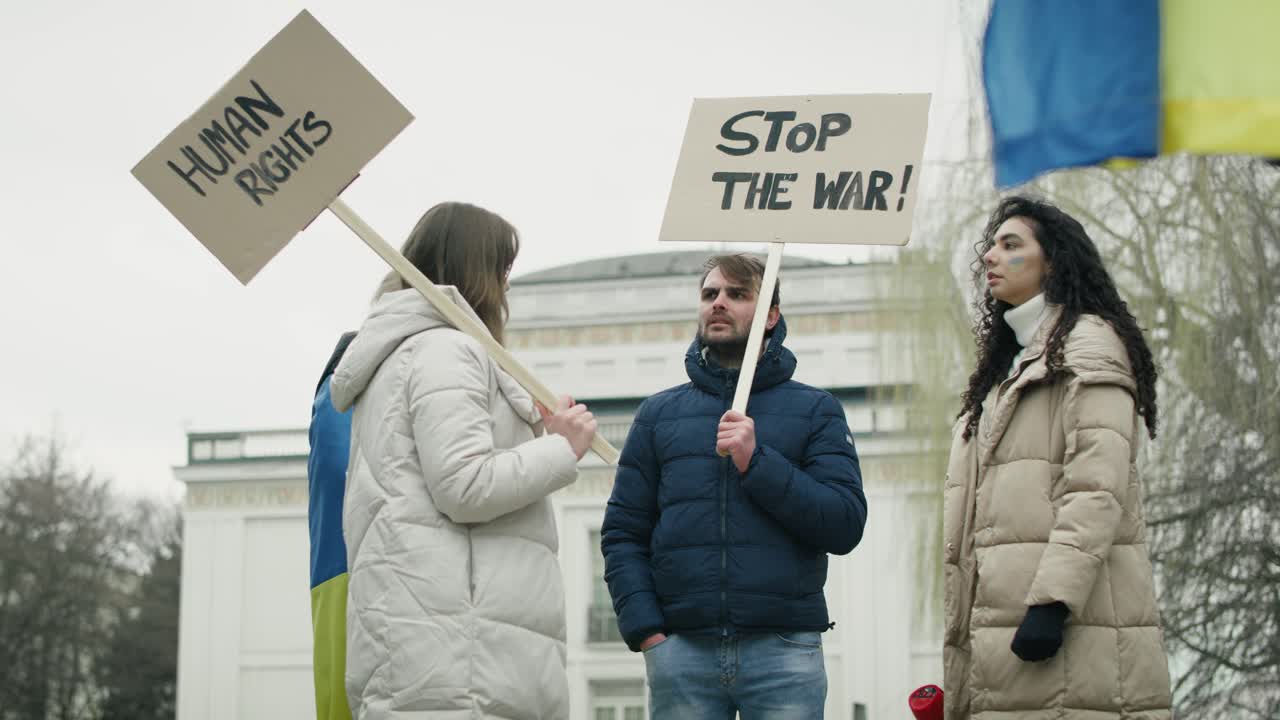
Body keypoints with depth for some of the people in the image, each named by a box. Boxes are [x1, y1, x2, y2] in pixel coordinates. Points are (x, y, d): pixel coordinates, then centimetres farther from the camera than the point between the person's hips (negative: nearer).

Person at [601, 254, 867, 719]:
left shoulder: (815, 410, 10)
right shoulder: (659, 413, 16)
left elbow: (846, 527, -1)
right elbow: (622, 533, 10)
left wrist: (757, 462, -11)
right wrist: (644, 628, -5)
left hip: (784, 647, -1)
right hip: (680, 649, 1)